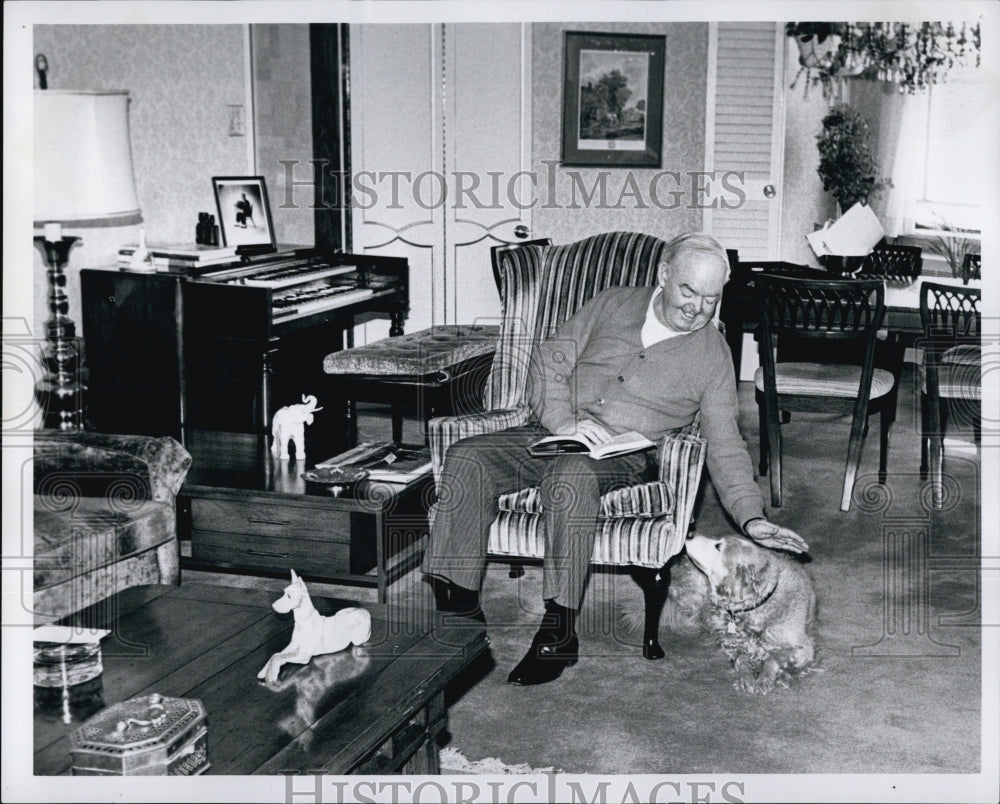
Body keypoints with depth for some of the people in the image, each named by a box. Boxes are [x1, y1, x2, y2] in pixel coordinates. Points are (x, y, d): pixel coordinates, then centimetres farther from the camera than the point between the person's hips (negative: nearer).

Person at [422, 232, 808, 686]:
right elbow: (548, 361, 9)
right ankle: (459, 610, -20)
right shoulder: (614, 304, 12)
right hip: (550, 434, 4)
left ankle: (559, 634, -32)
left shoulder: (713, 355, 7)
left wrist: (751, 518, -9)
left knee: (570, 476, -39)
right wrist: (565, 421, -10)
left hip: (625, 456, -3)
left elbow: (725, 447, 4)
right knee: (466, 459, -23)